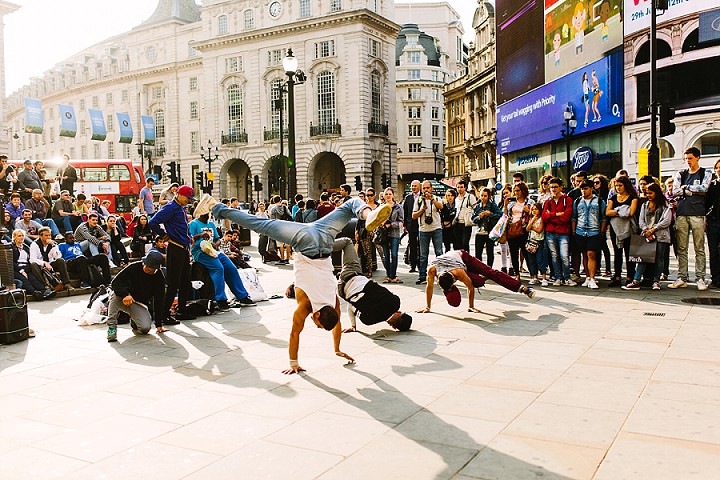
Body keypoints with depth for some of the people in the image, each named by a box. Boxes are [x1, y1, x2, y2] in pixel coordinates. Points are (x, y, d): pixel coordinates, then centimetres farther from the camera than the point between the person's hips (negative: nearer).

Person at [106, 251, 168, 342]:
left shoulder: (159, 278, -12)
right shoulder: (134, 268, -17)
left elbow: (158, 302, -9)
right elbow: (115, 282, -21)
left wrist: (159, 325, -11)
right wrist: (125, 294, -42)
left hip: (140, 304, 1)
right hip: (124, 300, -1)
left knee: (145, 328, -24)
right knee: (115, 293, -35)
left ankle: (134, 322, 14)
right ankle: (111, 326, -26)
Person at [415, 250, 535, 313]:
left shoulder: (458, 272, -41)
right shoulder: (432, 270, -37)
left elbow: (470, 287, -27)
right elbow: (429, 287, -21)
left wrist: (471, 306, -16)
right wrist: (427, 307, -16)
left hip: (463, 256, -3)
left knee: (491, 273, -10)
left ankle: (522, 288, -9)